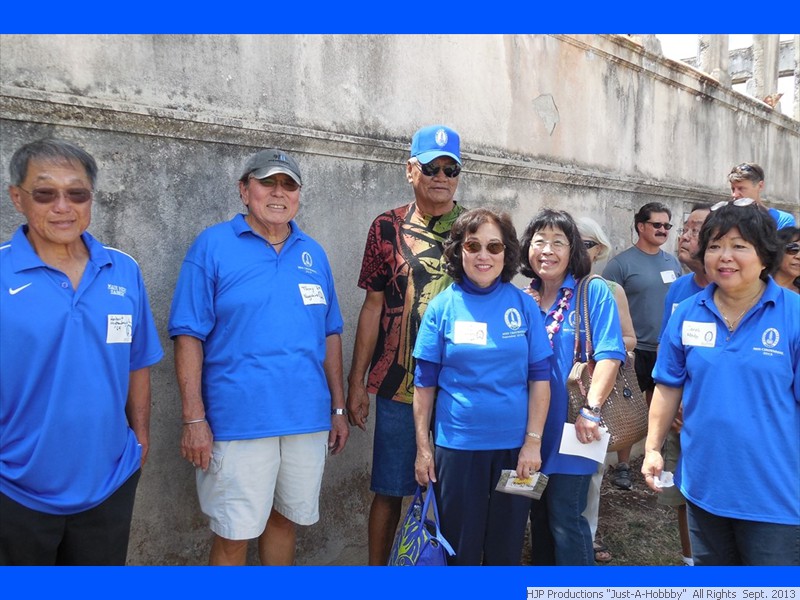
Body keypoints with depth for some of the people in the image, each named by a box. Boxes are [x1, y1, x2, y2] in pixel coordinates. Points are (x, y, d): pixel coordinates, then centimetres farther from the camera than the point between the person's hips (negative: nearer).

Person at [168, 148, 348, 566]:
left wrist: (338, 408, 11)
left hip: (308, 419, 5)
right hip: (239, 421, -4)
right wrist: (194, 419, -13)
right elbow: (189, 337, -8)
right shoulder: (213, 245, -4)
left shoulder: (313, 253, 10)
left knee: (286, 518, 19)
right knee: (233, 537, 4)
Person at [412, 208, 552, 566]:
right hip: (457, 444, -1)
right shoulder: (442, 307, -3)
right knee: (459, 546, 11)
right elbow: (425, 383, -1)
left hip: (514, 445, 1)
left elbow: (540, 378, 0)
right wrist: (423, 447, -2)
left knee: (506, 547, 15)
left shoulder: (523, 304, -1)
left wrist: (533, 441, -6)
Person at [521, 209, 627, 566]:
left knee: (565, 519, -1)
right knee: (539, 516, 17)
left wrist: (591, 409, -22)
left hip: (570, 429, -5)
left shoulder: (594, 292, -6)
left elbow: (610, 354, -14)